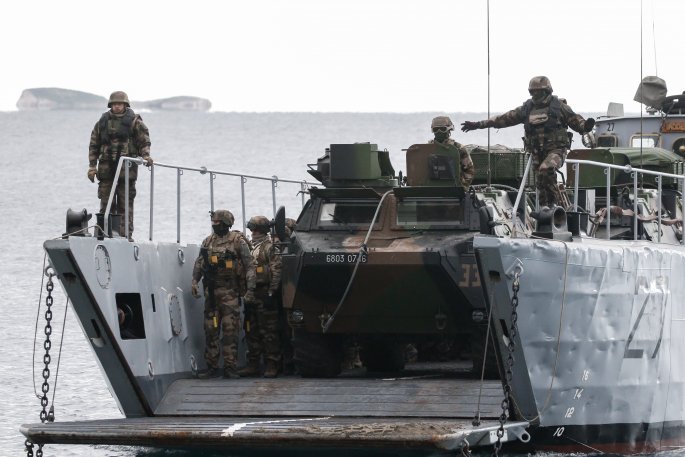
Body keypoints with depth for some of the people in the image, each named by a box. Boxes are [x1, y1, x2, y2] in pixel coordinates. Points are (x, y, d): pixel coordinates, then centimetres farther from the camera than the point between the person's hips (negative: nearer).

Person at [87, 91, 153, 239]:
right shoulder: (102, 122, 12)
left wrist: (146, 156, -18)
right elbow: (94, 145, 14)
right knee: (106, 204, 3)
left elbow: (144, 142, 0)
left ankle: (125, 235, 0)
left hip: (126, 169, -3)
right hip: (106, 168, 3)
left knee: (125, 204, -2)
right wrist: (92, 166, 7)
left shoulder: (134, 122, 3)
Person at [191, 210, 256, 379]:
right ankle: (211, 366, 10)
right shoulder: (208, 242, 11)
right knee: (210, 330, 5)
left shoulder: (237, 241, -3)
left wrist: (250, 289, -11)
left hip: (230, 293, -5)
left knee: (230, 330, -4)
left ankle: (230, 367, 0)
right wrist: (194, 282, 3)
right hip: (211, 291, 5)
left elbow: (250, 266, -5)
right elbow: (199, 263, 18)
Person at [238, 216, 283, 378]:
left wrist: (271, 293, -15)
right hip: (251, 295, 7)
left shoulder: (270, 248, -4)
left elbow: (277, 271, -10)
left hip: (265, 294, -7)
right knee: (252, 332, 9)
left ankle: (271, 365, -4)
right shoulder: (249, 248, 17)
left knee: (269, 332, -5)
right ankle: (253, 365, 14)